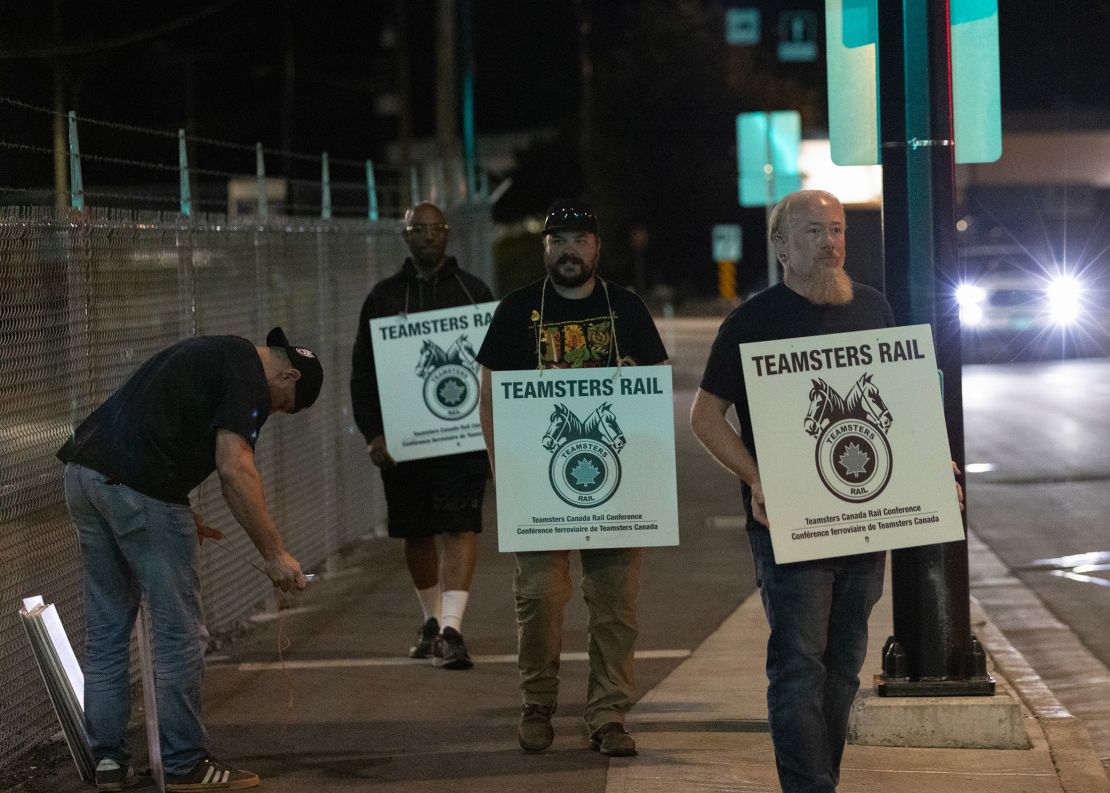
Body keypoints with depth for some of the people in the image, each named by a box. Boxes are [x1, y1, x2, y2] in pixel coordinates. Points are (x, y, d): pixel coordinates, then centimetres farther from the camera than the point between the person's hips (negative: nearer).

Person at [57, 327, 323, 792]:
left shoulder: (214, 354, 26)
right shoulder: (250, 378, -3)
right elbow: (234, 469, -16)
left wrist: (181, 518, 30)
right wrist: (275, 554, -12)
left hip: (84, 471, 9)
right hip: (138, 488, -9)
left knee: (105, 629, 15)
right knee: (180, 633, 1)